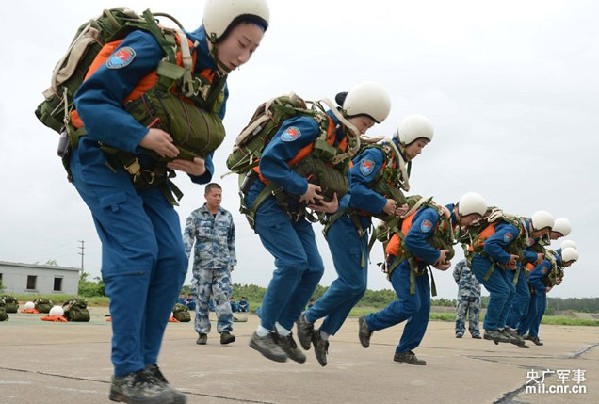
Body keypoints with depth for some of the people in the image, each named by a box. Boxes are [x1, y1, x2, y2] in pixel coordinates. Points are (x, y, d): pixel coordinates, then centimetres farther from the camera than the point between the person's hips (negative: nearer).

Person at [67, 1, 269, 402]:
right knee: (136, 251, -19)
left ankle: (146, 365, 3)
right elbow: (89, 99, -21)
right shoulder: (155, 47, -18)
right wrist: (142, 135, -33)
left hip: (148, 177, 7)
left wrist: (200, 168, -14)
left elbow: (202, 148, 9)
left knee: (172, 259, -5)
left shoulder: (218, 88, 4)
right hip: (102, 162, -7)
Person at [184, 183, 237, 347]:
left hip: (223, 264, 1)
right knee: (202, 299, 3)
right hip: (202, 264, -1)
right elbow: (187, 237, -5)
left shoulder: (227, 216, 11)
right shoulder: (196, 215, 3)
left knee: (223, 296, -9)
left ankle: (225, 331, -9)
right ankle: (202, 332, 11)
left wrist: (232, 260, 19)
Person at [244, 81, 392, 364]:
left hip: (295, 211, 9)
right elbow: (269, 162, -28)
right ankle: (263, 333, -5)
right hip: (268, 201, -8)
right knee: (293, 261, -19)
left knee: (314, 268, 1)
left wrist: (333, 205, -8)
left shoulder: (346, 145, 7)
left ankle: (283, 330, 14)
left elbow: (339, 189, 14)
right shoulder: (310, 127, -20)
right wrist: (302, 187, -26)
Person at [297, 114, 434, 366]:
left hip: (359, 228, 10)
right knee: (352, 283, -10)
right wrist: (383, 204, -18)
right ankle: (308, 319, 6)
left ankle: (323, 334, 14)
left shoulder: (397, 164, 15)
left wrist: (395, 210, 0)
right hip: (345, 223, -10)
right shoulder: (377, 154, -13)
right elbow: (353, 186, -25)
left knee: (357, 287, 7)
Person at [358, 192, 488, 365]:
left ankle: (404, 352, 9)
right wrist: (435, 256, -20)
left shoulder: (451, 224, 10)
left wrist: (440, 262, -1)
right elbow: (412, 240, -31)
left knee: (423, 308, 2)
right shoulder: (433, 214, -20)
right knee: (411, 305, -16)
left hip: (418, 267, 10)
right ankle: (368, 323, 2)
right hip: (402, 262, -10)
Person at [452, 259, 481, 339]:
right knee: (461, 311, -4)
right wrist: (460, 282, 3)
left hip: (475, 292, 3)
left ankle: (475, 331, 12)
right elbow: (455, 272, 7)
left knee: (475, 312, 5)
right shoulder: (463, 262, 2)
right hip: (464, 291, -3)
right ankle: (459, 331, 0)